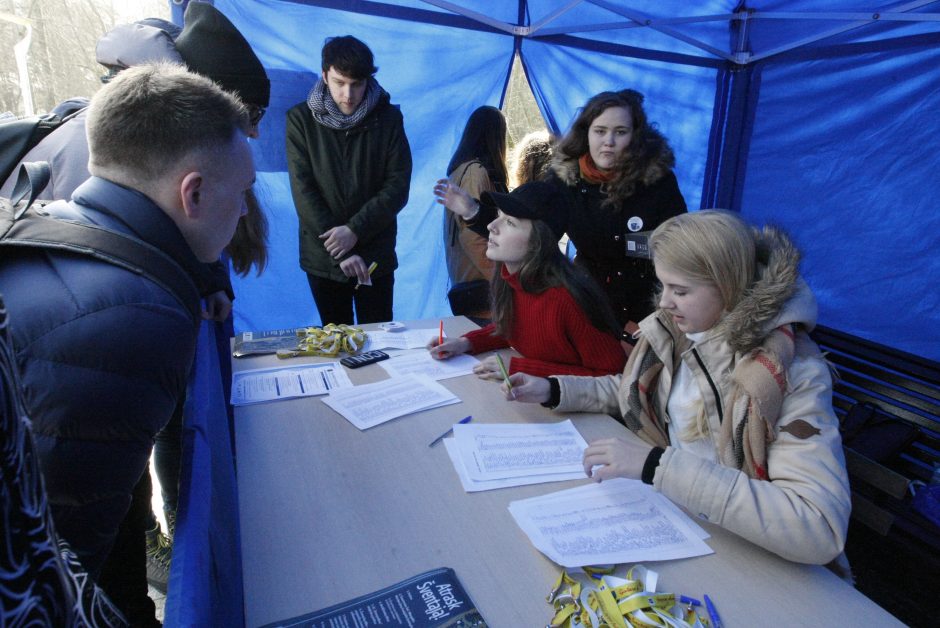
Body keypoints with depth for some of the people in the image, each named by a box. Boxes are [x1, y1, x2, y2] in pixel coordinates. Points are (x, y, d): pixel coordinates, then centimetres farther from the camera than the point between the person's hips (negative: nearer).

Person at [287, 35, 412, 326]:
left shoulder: (389, 118, -2)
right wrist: (340, 253, -15)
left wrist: (355, 230, -18)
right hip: (323, 256, 0)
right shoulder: (301, 119, -4)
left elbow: (398, 187, -6)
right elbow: (303, 191, -8)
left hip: (375, 255, 0)